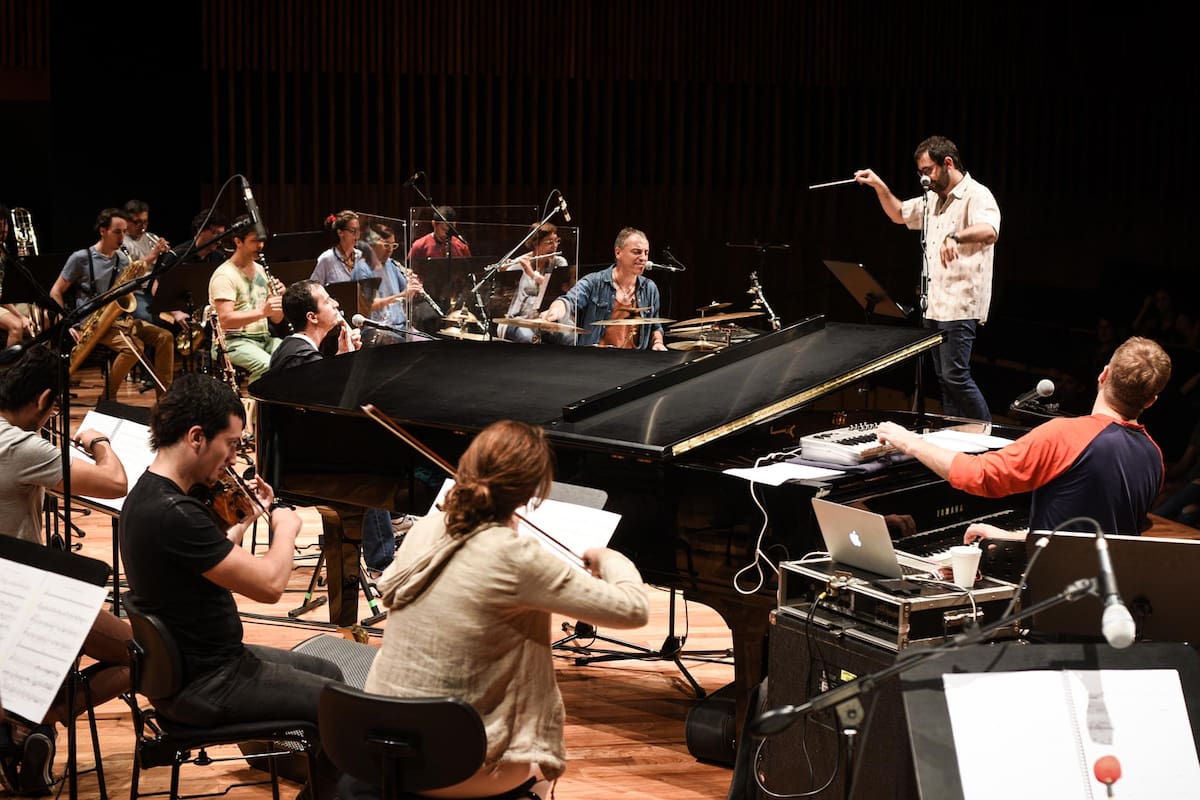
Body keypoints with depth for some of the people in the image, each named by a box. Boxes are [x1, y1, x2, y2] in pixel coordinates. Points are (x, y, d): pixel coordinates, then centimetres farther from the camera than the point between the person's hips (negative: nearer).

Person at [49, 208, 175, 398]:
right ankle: (107, 400, -14)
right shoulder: (81, 258, -3)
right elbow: (56, 293, -1)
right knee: (134, 346, -30)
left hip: (119, 318, 6)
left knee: (164, 337, -14)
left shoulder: (123, 260, 15)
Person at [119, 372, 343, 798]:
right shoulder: (173, 514, -30)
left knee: (327, 672, 21)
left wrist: (248, 517, 10)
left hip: (184, 662, 10)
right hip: (203, 686, -10)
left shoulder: (150, 493, 3)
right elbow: (269, 585, -28)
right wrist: (286, 527, -11)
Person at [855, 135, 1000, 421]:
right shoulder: (934, 200, 17)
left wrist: (955, 237, -50)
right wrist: (879, 186, 16)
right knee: (944, 378, 10)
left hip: (960, 305, -10)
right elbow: (899, 214, 32)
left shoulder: (976, 195, -12)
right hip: (934, 305, 10)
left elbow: (989, 231, -31)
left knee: (955, 376, -15)